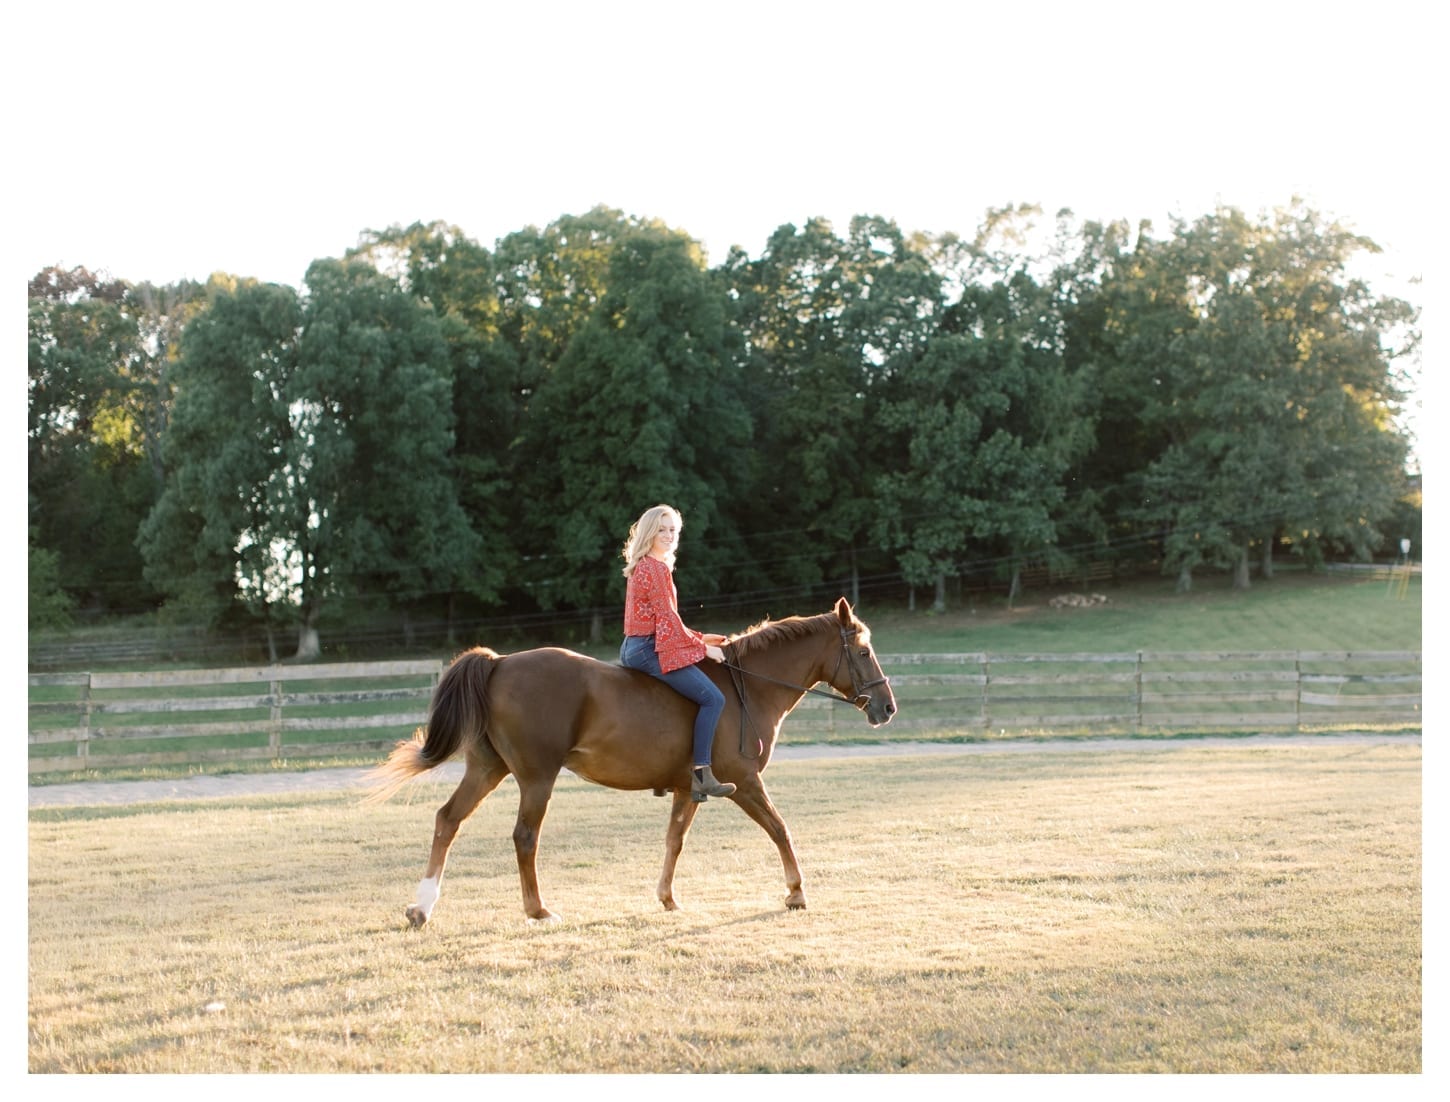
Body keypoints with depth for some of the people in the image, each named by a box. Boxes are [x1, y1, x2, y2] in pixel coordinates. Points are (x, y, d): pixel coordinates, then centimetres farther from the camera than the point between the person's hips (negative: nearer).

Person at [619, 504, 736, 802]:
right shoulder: (656, 568, -12)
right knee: (713, 698, -17)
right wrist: (702, 647, -8)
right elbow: (668, 618, -15)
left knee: (710, 697, 20)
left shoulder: (644, 567, 19)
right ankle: (701, 774, -20)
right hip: (649, 650, -11)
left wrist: (699, 638, 16)